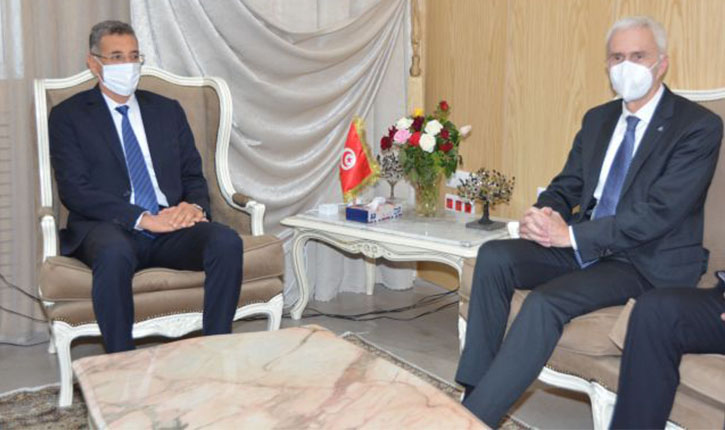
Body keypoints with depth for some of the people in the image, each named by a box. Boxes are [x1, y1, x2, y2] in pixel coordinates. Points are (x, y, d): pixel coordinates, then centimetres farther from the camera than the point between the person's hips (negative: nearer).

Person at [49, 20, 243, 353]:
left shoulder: (168, 110, 20)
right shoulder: (68, 116, 8)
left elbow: (193, 176, 17)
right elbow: (74, 191, -4)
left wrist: (195, 206, -8)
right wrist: (143, 219, -17)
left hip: (171, 227, 3)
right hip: (108, 228, -3)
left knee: (227, 241, -27)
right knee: (115, 254, -39)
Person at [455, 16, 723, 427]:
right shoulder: (598, 118, 12)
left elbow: (658, 212, -20)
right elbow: (566, 187, 13)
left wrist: (571, 234, -23)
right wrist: (544, 215, -12)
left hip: (648, 263, -7)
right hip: (584, 246, 7)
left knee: (546, 300, -30)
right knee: (494, 256, -15)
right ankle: (474, 389, -12)